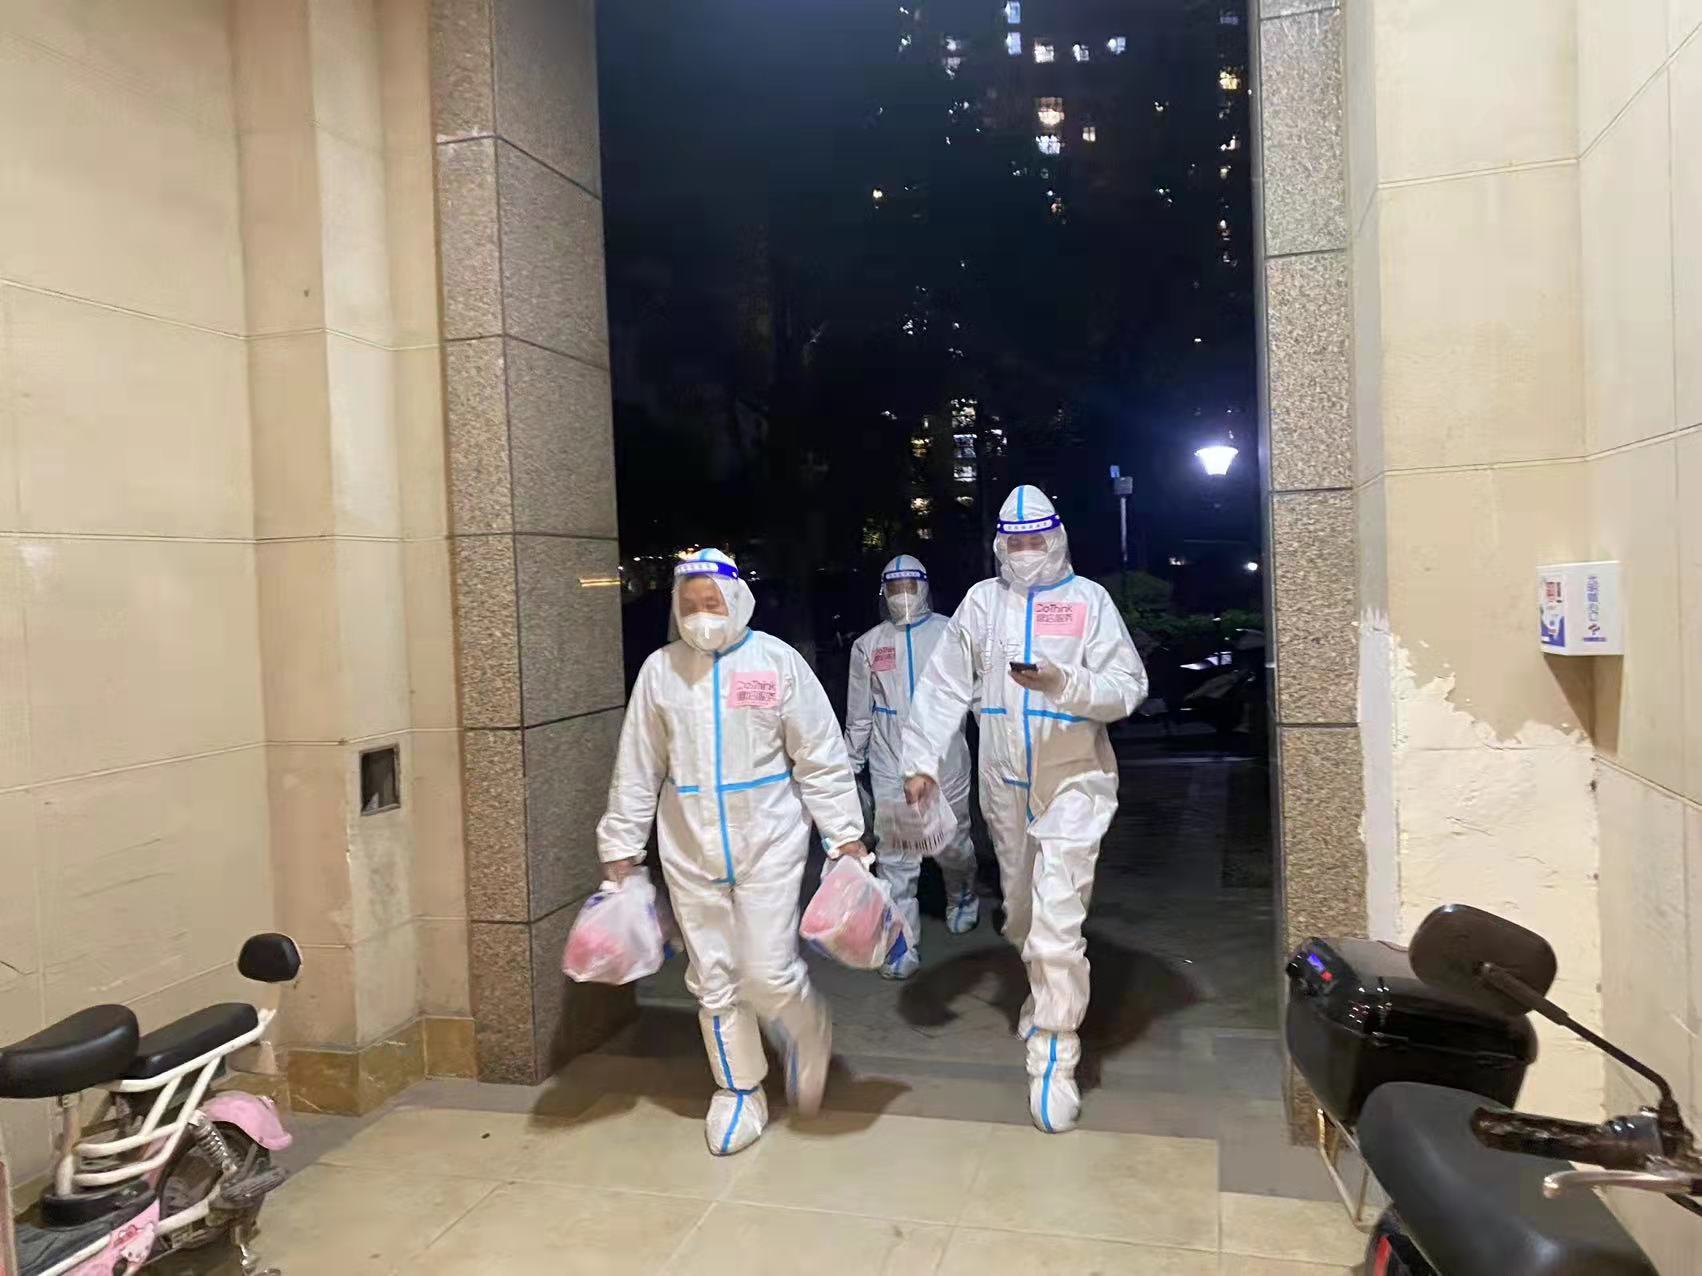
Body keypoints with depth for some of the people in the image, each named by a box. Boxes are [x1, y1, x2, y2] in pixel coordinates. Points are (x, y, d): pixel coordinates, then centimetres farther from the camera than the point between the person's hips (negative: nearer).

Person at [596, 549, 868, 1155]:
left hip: (768, 844, -3)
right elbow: (638, 769, 5)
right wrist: (621, 848, 6)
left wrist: (845, 835, -7)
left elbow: (821, 758, -5)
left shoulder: (777, 661, -7)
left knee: (769, 974, -3)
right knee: (713, 981, 10)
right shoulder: (660, 668, -1)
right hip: (689, 852, 3)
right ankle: (739, 1090, 31)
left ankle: (808, 1039, 31)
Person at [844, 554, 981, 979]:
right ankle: (902, 945, 6)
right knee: (895, 856, -1)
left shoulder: (950, 633, 0)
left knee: (952, 844, 12)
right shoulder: (868, 645, 6)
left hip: (945, 761, -1)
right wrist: (850, 766, 13)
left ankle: (962, 898, 43)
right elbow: (859, 714, 11)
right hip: (890, 765, 1)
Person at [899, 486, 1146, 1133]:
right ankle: (1046, 991, 46)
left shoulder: (1088, 599, -3)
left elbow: (1129, 687, -7)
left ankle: (1053, 1059, 3)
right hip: (1005, 786, 4)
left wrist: (1062, 682, -24)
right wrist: (922, 760, -5)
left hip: (1073, 782, -4)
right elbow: (945, 687, 3)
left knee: (1056, 924, -10)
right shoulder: (982, 600, 5)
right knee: (1021, 916, 18)